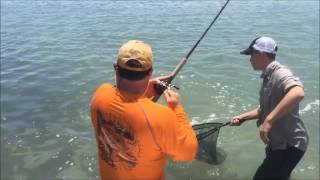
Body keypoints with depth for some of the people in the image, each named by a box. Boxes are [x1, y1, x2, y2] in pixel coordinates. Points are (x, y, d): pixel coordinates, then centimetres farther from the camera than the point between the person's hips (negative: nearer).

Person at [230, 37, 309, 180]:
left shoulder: (280, 73, -22)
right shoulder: (269, 76, 10)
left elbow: (297, 93, -44)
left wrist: (268, 121, -44)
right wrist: (243, 117, 11)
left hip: (290, 145, -10)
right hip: (279, 142, 10)